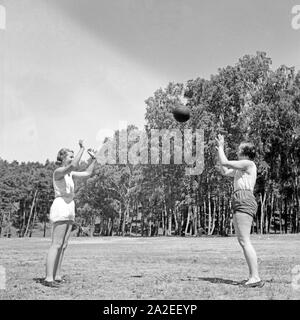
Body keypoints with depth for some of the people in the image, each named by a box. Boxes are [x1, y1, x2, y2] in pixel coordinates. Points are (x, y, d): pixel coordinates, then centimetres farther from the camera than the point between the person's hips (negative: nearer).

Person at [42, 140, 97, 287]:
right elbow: (73, 165, -27)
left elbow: (87, 173, 26)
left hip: (69, 210, 9)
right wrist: (82, 149, -20)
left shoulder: (70, 174, 18)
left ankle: (57, 276, 11)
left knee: (63, 246, 7)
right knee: (56, 245, -12)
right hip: (60, 208, -9)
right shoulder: (58, 171, -8)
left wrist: (93, 159, 17)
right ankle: (49, 278, -12)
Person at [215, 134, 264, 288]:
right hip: (239, 205, 11)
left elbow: (225, 163, -10)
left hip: (244, 202, -11)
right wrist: (220, 151, 30)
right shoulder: (242, 168, 25)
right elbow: (225, 172, 33)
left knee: (245, 241, -15)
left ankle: (256, 277, -17)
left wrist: (221, 147, 5)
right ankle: (252, 276, 10)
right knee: (243, 241, 9)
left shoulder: (248, 163, -4)